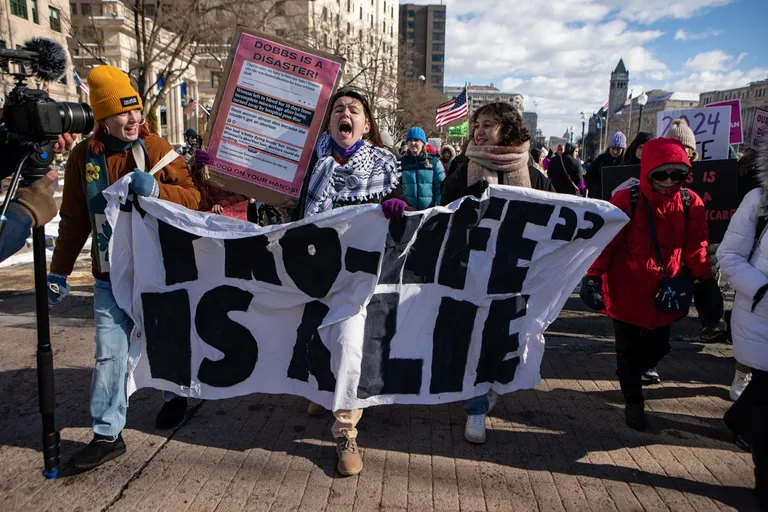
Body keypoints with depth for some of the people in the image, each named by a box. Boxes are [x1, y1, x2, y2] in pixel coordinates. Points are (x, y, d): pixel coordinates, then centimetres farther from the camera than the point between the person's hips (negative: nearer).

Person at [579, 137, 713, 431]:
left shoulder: (690, 203, -2)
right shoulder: (626, 200, -14)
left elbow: (696, 248, 6)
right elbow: (606, 242, -10)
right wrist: (593, 275, -14)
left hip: (666, 293, 4)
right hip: (628, 292, -3)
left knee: (658, 347, 13)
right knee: (629, 350, 8)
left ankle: (641, 369, 47)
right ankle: (633, 402, 28)